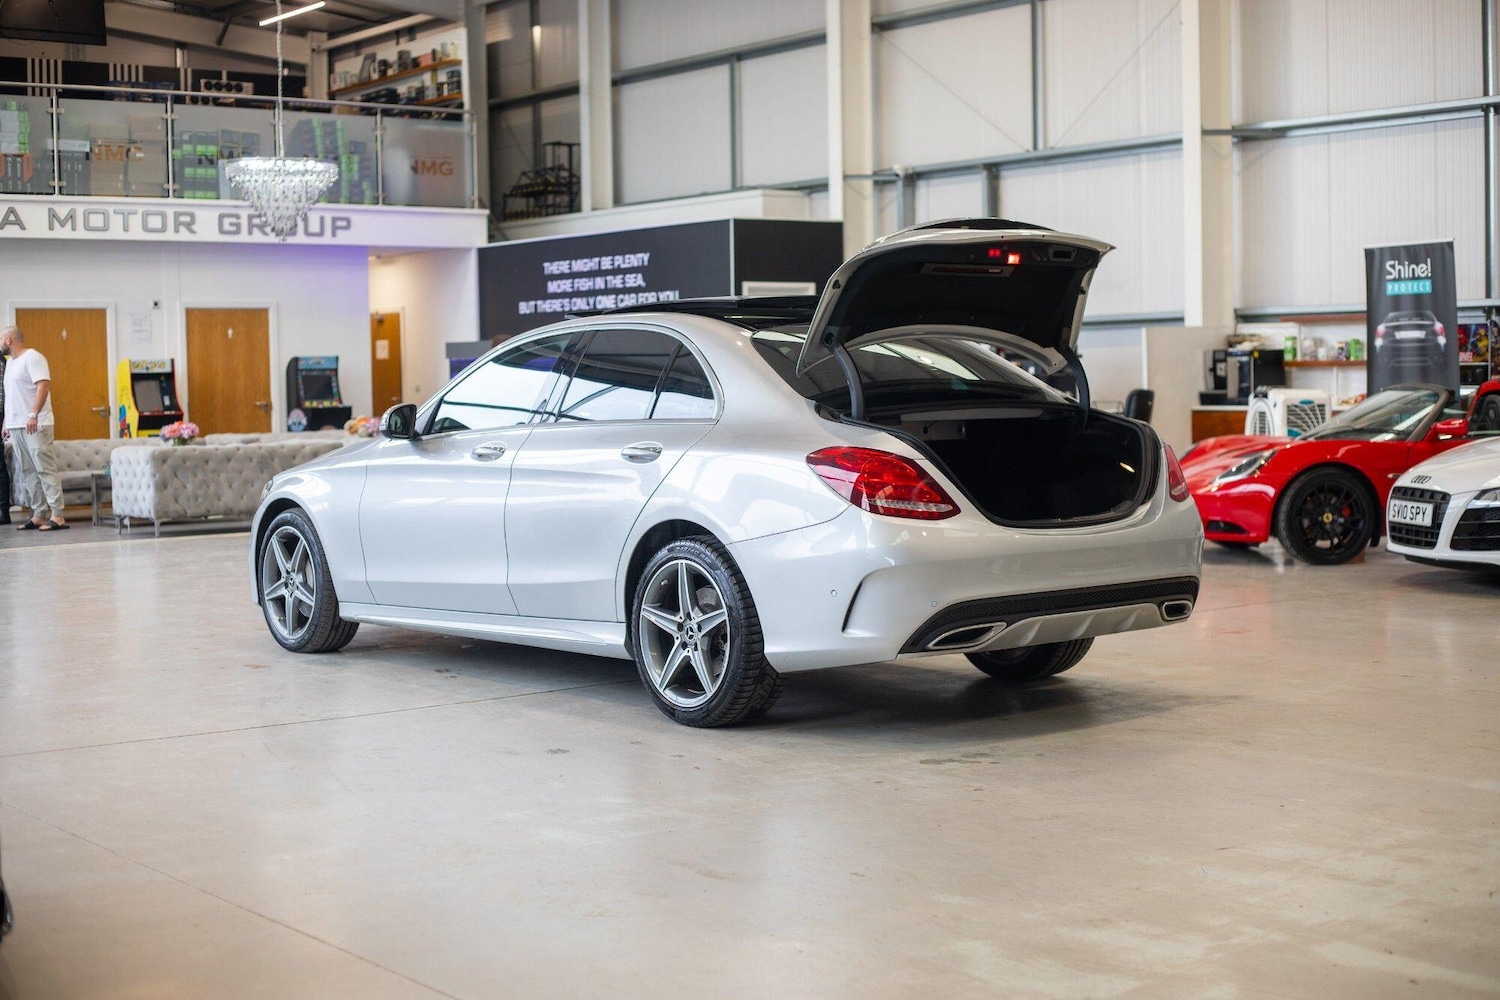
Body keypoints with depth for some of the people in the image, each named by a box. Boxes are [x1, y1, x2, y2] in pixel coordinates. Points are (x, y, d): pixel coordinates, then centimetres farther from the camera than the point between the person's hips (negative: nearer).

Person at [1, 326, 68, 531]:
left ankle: (58, 516, -13)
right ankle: (39, 515, 9)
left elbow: (43, 386, -18)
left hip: (35, 425, -9)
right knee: (27, 472, 7)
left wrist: (33, 415, -25)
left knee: (45, 469, -11)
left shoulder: (33, 358, -8)